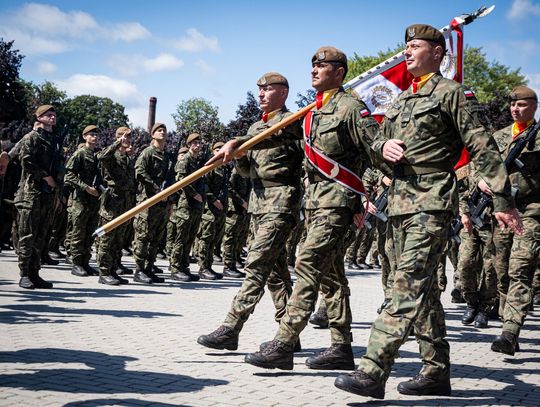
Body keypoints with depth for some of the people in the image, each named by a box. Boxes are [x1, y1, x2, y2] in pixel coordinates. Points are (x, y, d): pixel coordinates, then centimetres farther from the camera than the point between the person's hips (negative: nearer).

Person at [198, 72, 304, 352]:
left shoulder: (291, 121, -3)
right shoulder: (256, 127, 21)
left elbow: (273, 136, -26)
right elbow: (245, 170, 22)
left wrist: (237, 142, -38)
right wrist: (239, 157, 0)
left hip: (281, 202, -9)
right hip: (258, 201, 9)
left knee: (256, 264, -14)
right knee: (275, 268, 9)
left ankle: (230, 330, -16)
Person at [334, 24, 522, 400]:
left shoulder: (452, 93, -1)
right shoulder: (401, 100, 21)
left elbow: (483, 149, -6)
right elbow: (378, 141, 26)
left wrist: (503, 201, -11)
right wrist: (384, 146, 0)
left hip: (433, 200, -8)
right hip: (401, 198, 8)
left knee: (409, 283, -15)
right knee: (424, 287, 10)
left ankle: (373, 371, -21)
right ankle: (437, 373, 17)